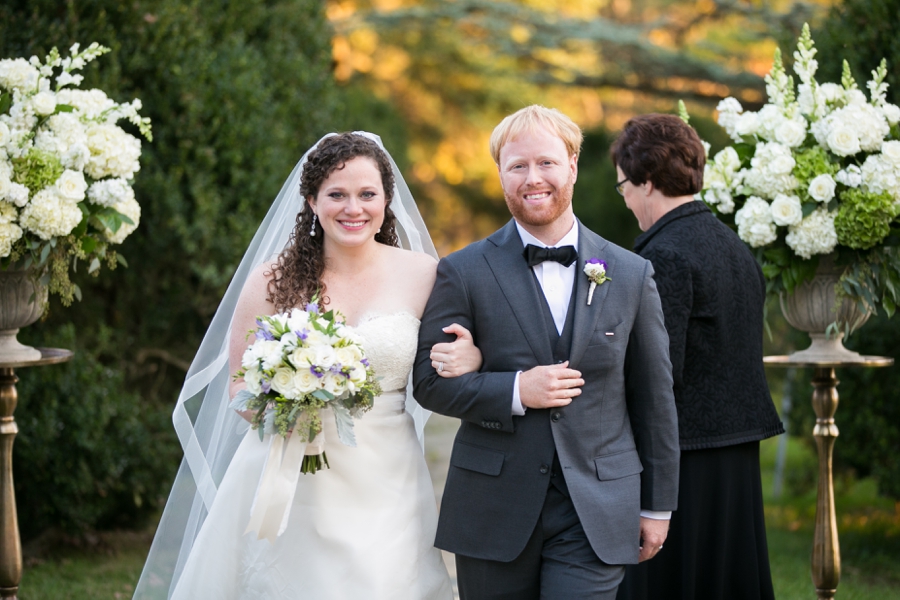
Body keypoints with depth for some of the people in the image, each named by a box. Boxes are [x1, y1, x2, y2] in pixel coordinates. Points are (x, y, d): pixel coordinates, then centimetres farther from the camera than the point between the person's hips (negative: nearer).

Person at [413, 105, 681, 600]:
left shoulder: (631, 275, 6)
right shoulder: (462, 273, 1)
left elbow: (654, 396, 9)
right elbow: (430, 381, 0)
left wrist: (657, 505, 10)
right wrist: (515, 391, -16)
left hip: (595, 517, 0)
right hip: (494, 517, 0)